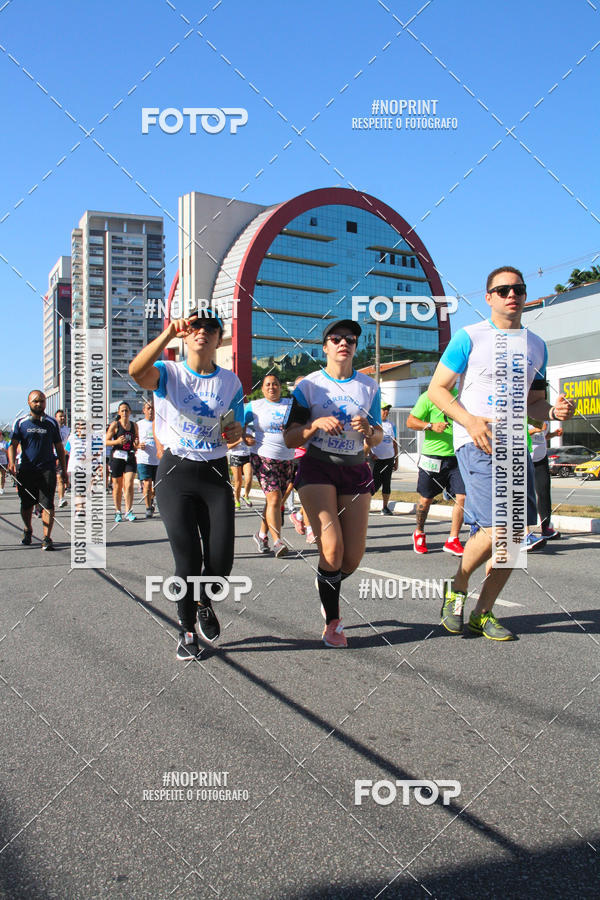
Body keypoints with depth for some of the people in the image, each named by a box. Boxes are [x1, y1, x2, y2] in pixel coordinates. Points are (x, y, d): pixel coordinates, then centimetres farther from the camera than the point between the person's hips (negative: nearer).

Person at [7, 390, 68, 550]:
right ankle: (27, 530, 37)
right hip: (26, 469, 1)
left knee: (47, 504, -11)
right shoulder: (20, 423, 7)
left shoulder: (52, 423, 9)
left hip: (47, 469, -1)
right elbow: (13, 444, -1)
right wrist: (12, 462, -19)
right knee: (26, 504, 12)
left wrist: (64, 470, 11)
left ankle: (47, 538, -12)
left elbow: (59, 447, 13)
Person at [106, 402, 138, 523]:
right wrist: (117, 441, -20)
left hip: (130, 458, 2)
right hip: (117, 457, -2)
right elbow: (106, 441, -3)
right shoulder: (115, 425, -2)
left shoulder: (134, 425, 9)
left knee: (129, 485, -10)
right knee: (117, 486, 7)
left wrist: (136, 443, -1)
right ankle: (118, 512, 20)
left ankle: (128, 511, -4)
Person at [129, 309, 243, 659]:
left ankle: (205, 603, 32)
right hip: (175, 472, -2)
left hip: (215, 474, 3)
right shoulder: (169, 373, -2)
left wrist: (237, 433, -10)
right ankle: (187, 629, 18)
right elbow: (136, 371, -25)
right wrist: (168, 334, -36)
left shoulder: (231, 381, 7)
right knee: (188, 560, -7)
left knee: (221, 560, -3)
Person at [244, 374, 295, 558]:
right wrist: (245, 437, -7)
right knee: (274, 497, -15)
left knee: (274, 500, 9)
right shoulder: (254, 406, 5)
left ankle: (262, 535, 27)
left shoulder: (290, 404, 10)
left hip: (286, 459, 4)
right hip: (263, 457, -3)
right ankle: (277, 542, -14)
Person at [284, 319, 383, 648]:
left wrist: (368, 430, -10)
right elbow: (289, 439, -1)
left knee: (353, 557, -1)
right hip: (317, 468, -3)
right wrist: (315, 425, -19)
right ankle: (332, 622, 3)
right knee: (332, 547, -18)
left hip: (355, 470, 3)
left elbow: (377, 439, 13)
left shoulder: (369, 386, 9)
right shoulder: (308, 385, 1)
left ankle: (328, 585, 35)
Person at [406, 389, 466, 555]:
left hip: (457, 456, 4)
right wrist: (431, 426, -19)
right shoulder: (429, 397, -4)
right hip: (433, 456, -3)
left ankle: (452, 540, 3)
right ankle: (419, 533, 33)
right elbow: (410, 422, -5)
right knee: (426, 499, 9)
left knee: (462, 497, -7)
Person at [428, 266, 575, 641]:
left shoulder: (536, 346, 14)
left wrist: (554, 411, -2)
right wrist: (470, 420, -18)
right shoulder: (469, 338, -3)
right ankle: (457, 589, 10)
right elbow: (437, 389, -3)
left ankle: (483, 613, 18)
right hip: (476, 443, -6)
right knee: (495, 528, -18)